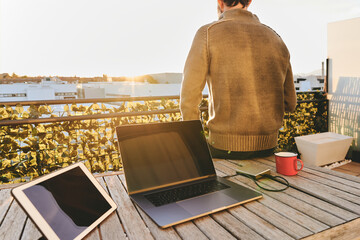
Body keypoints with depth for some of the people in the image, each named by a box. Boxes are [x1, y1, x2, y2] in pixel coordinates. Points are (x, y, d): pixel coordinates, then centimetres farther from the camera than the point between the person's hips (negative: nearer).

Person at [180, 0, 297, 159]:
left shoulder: (208, 33, -7)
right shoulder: (275, 38, 8)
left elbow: (189, 97, -11)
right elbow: (290, 104, 11)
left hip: (225, 147, -5)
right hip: (267, 147, 5)